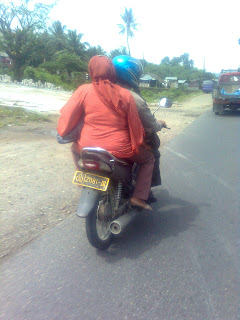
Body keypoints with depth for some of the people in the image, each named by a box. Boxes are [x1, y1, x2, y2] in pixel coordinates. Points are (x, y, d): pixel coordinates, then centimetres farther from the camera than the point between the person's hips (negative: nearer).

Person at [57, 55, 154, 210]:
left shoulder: (83, 90, -3)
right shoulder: (126, 95, -5)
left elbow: (67, 115, 0)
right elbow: (135, 124, 0)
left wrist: (63, 133, 18)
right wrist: (138, 144, 15)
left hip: (88, 148, 2)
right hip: (119, 150, -1)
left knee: (76, 148, 36)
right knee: (149, 158, 21)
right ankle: (139, 196, 10)